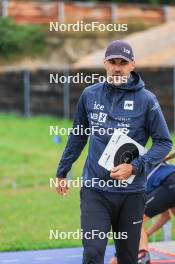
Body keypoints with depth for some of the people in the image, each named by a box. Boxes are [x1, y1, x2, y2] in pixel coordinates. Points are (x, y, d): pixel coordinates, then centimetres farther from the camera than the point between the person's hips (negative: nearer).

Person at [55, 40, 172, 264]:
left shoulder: (146, 100, -5)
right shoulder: (89, 95, 3)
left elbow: (164, 142, -2)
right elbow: (77, 137, 16)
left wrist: (135, 167, -14)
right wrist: (62, 171, 19)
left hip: (131, 193, -1)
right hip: (94, 189, 1)